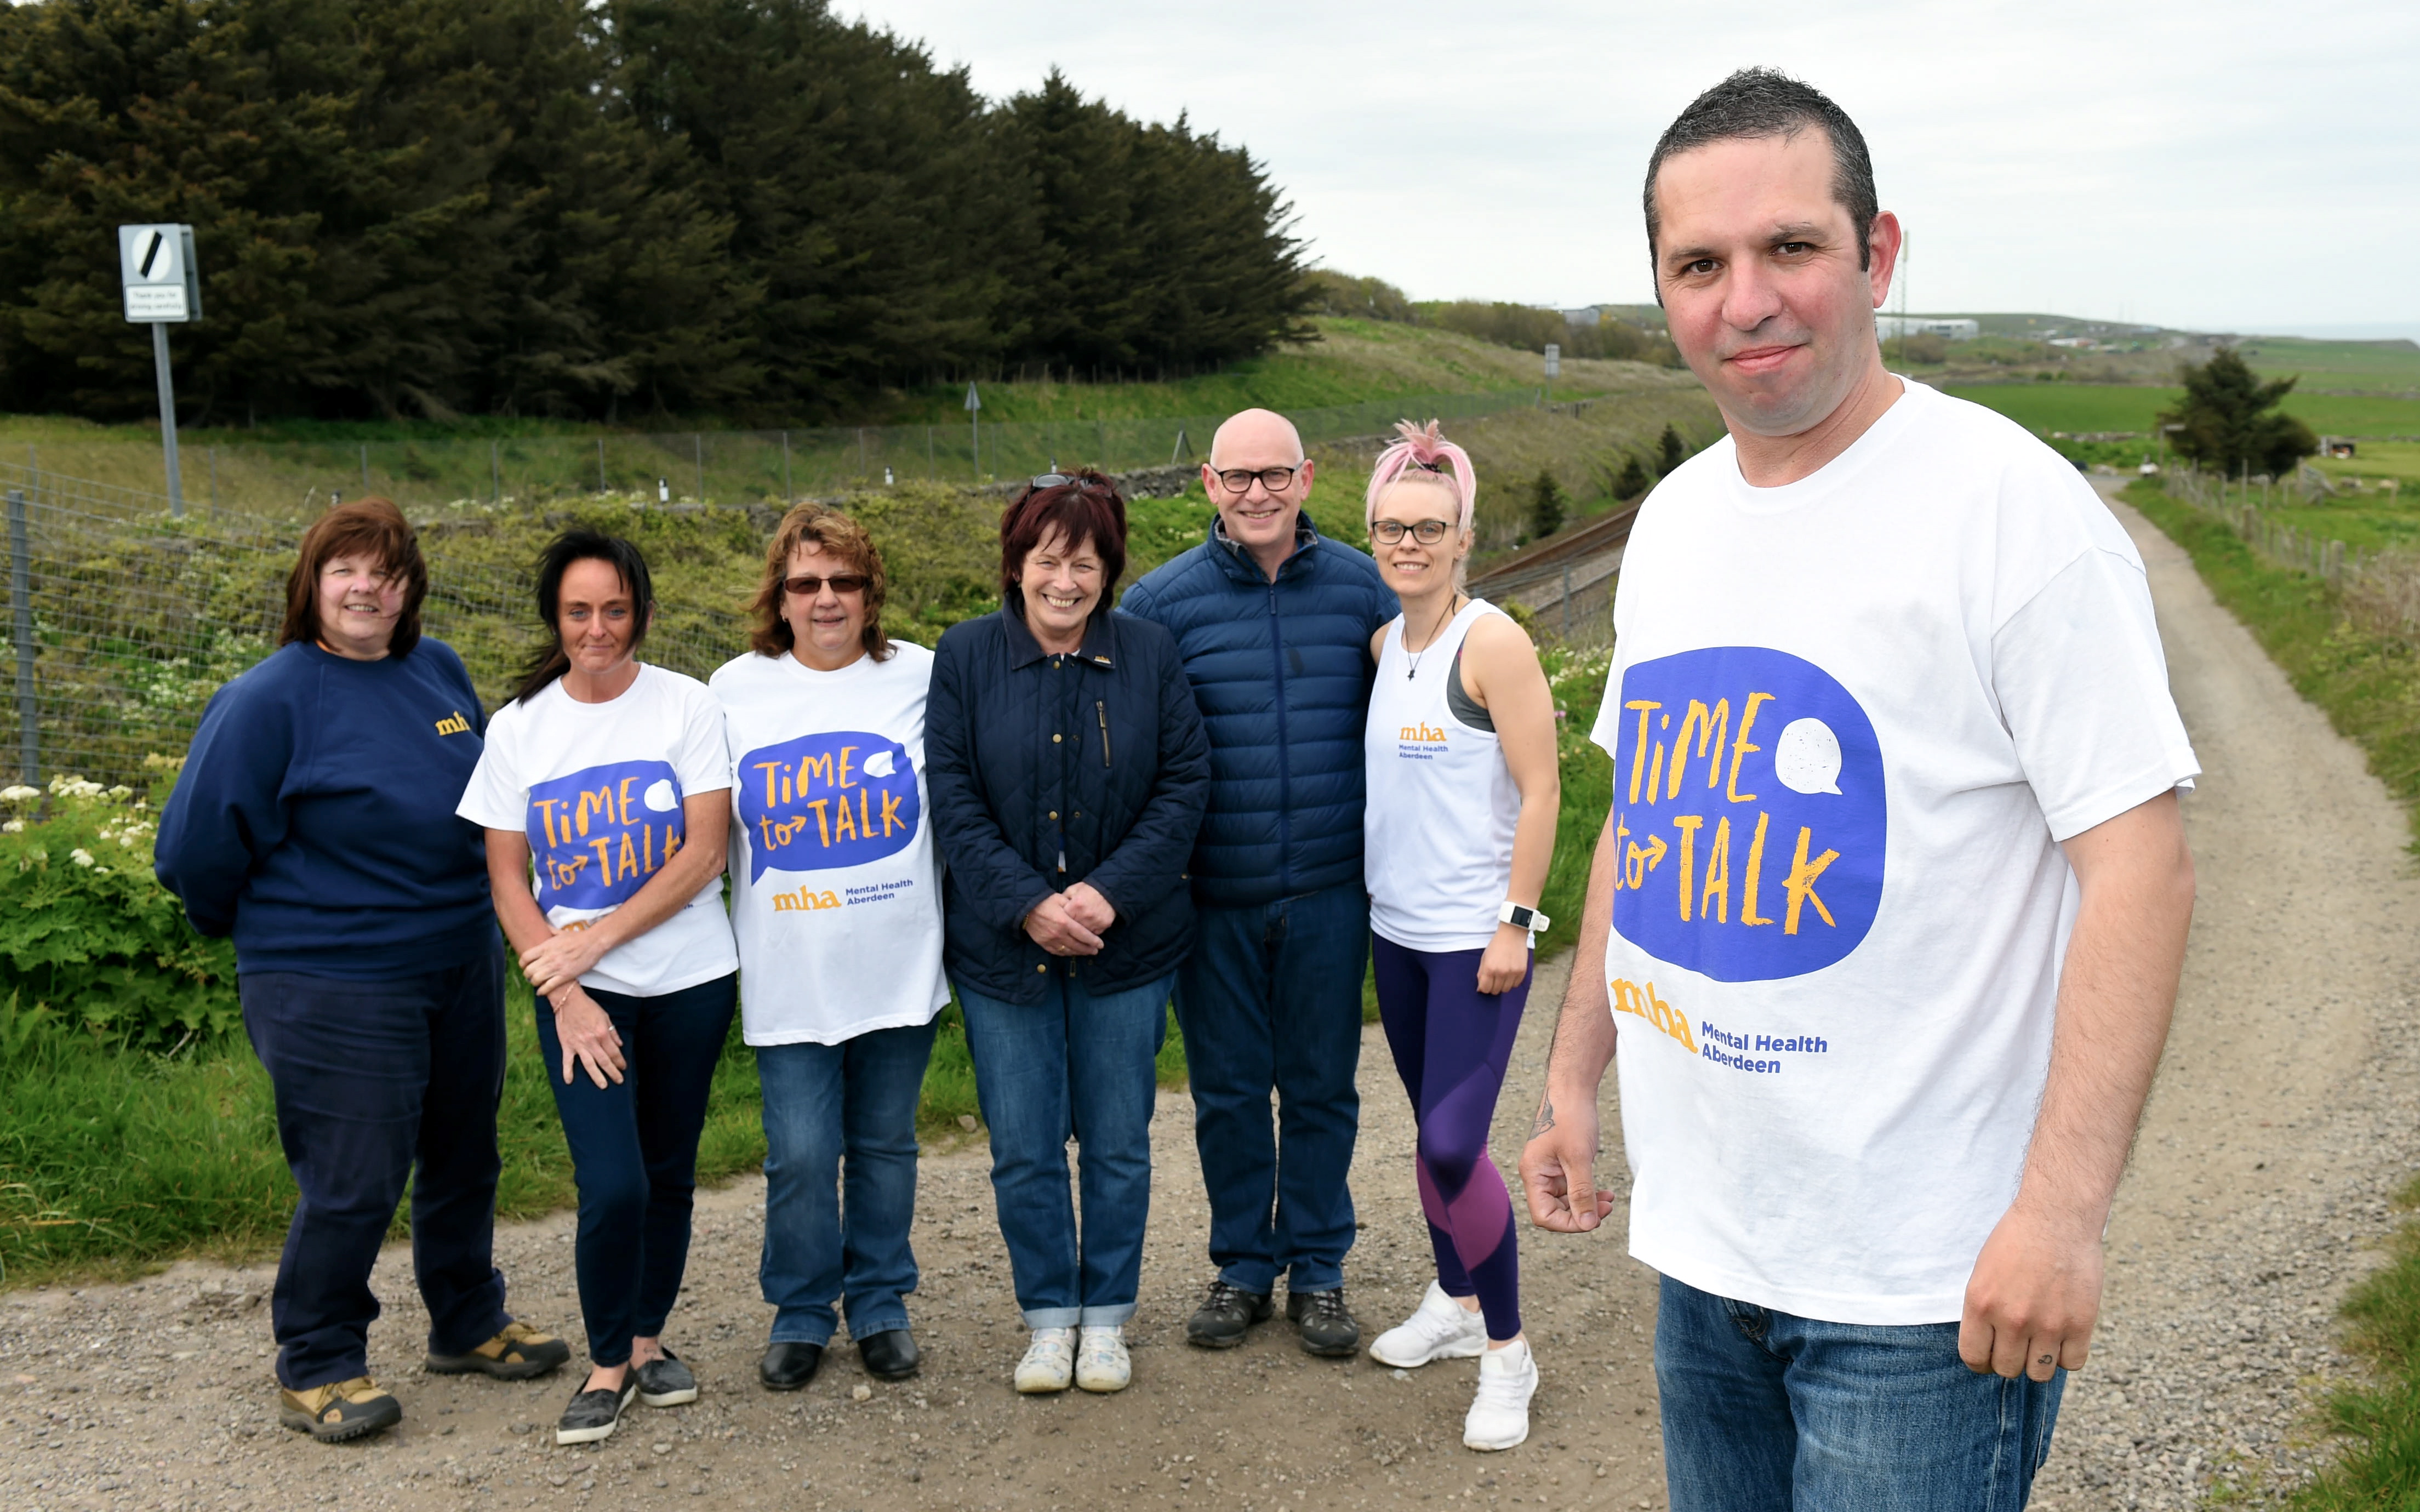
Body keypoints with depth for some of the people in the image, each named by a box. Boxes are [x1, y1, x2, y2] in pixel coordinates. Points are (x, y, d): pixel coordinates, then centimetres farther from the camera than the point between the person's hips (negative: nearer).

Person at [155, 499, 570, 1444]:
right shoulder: (268, 701, -14)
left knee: (464, 1159, 18)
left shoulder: (439, 671, 4)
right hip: (332, 985, -7)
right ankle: (318, 1368, 17)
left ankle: (469, 1323, 37)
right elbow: (198, 849, -11)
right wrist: (266, 931, 2)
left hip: (463, 966, 7)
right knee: (352, 1182, -2)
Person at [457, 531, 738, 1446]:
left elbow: (703, 856, -9)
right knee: (612, 1186, -10)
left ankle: (649, 1338, 31)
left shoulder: (687, 707, -4)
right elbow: (507, 880, 2)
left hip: (689, 981, 0)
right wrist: (565, 996, -8)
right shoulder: (518, 726, 1)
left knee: (669, 1174, 9)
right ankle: (607, 1363, 12)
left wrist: (594, 939, -14)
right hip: (579, 992, 0)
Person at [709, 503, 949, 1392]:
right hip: (788, 976, 0)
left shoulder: (919, 678, 0)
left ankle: (880, 1304, 29)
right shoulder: (735, 689, 2)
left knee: (884, 1145, 12)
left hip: (899, 968, 0)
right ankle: (801, 1312, 21)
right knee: (800, 1155, 0)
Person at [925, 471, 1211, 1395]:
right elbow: (953, 801, -5)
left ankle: (1107, 1318, 26)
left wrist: (1111, 889, -14)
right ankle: (1049, 1318, 25)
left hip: (1126, 945, 0)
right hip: (1003, 946, 0)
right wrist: (1027, 905, -16)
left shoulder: (1150, 655, 0)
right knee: (1023, 1148, 7)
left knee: (1118, 1144, 9)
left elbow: (1185, 785, -2)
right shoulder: (965, 658, -2)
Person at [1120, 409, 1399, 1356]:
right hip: (1213, 897, 0)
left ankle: (1318, 1269, 26)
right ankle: (1243, 1267, 27)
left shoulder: (1361, 587, 1)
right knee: (1227, 1091, 10)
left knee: (1321, 1088, 10)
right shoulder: (1161, 601, -3)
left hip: (1328, 892, 1)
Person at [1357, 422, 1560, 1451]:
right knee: (1432, 1134, 16)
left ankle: (1506, 1352, 6)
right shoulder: (1384, 643, 8)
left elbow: (1540, 793, -14)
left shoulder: (1492, 643, -12)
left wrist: (1514, 923, -16)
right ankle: (1454, 1304, 33)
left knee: (1455, 1144, -10)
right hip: (1397, 928, 7)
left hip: (1476, 933, -7)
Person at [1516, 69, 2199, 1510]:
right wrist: (1576, 1072, 16)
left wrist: (2063, 1207, -24)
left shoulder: (2010, 502, -14)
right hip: (1701, 1232, 7)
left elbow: (2143, 862, -18)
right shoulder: (1674, 519, 8)